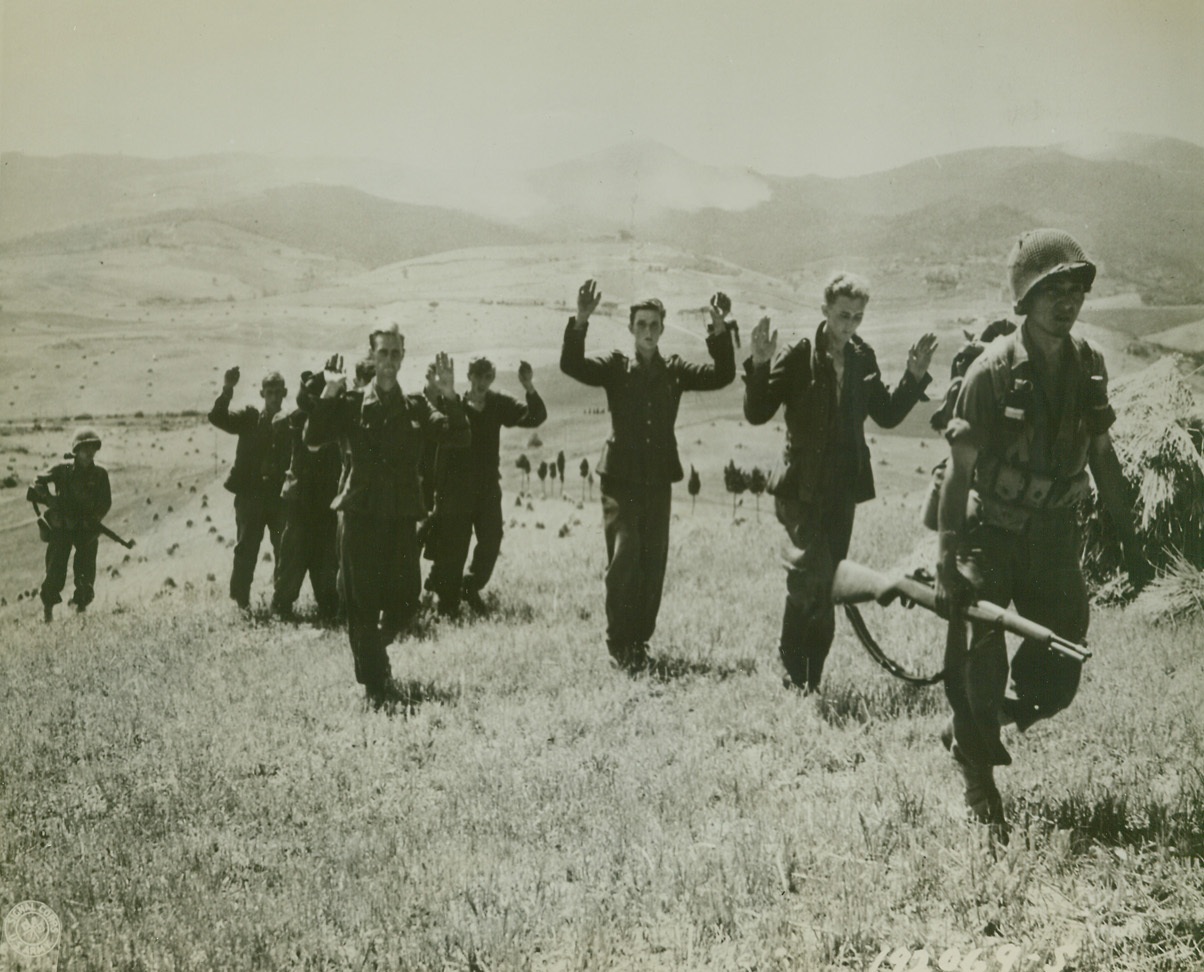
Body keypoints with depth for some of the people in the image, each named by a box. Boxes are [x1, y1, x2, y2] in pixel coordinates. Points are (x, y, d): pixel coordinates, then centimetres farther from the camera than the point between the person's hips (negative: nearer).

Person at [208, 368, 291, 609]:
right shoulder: (249, 418, 6)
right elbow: (217, 417, -8)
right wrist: (227, 390, -21)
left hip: (280, 496, 0)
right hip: (250, 494, 0)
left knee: (284, 550, 3)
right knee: (246, 549, 2)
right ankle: (241, 600, 8)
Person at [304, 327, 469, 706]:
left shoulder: (416, 407, 9)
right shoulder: (352, 404, 3)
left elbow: (459, 436, -3)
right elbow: (313, 437, -8)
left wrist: (449, 395, -16)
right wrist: (329, 393, -17)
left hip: (402, 514, 2)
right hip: (362, 513, -2)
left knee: (406, 597, 3)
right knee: (363, 601, -2)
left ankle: (376, 651, 34)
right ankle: (373, 683, 8)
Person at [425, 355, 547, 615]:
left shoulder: (498, 404, 4)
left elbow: (536, 417, -6)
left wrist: (529, 389, -20)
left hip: (488, 486, 4)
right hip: (456, 487, -3)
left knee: (491, 540, 2)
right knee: (453, 545, 0)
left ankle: (472, 586, 24)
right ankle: (448, 597, 11)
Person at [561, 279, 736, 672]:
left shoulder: (674, 371, 9)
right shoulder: (616, 367, 3)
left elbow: (721, 375, -1)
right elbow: (571, 364, -12)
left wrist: (719, 330, -14)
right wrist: (580, 321, -27)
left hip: (659, 480, 3)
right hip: (621, 480, -3)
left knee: (654, 565, 5)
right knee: (623, 561, -10)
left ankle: (640, 642, 16)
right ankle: (619, 644, 1)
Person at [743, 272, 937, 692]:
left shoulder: (863, 359, 8)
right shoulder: (799, 357, -7)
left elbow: (887, 415, 16)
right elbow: (757, 413, -11)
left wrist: (915, 376, 5)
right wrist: (761, 366, -25)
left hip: (844, 488, 5)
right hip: (802, 485, -5)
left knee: (826, 584, 9)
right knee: (812, 572, -19)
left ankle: (810, 679, 18)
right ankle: (794, 668, -2)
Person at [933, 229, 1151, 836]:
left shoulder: (1089, 366, 0)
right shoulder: (993, 372, -15)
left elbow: (1102, 456, 11)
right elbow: (959, 471, -15)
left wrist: (1130, 541, 12)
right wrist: (947, 565, -19)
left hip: (1055, 537, 5)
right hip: (991, 536, -5)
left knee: (1057, 681, 7)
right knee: (980, 672, -3)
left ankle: (968, 733, 33)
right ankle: (981, 798, 17)